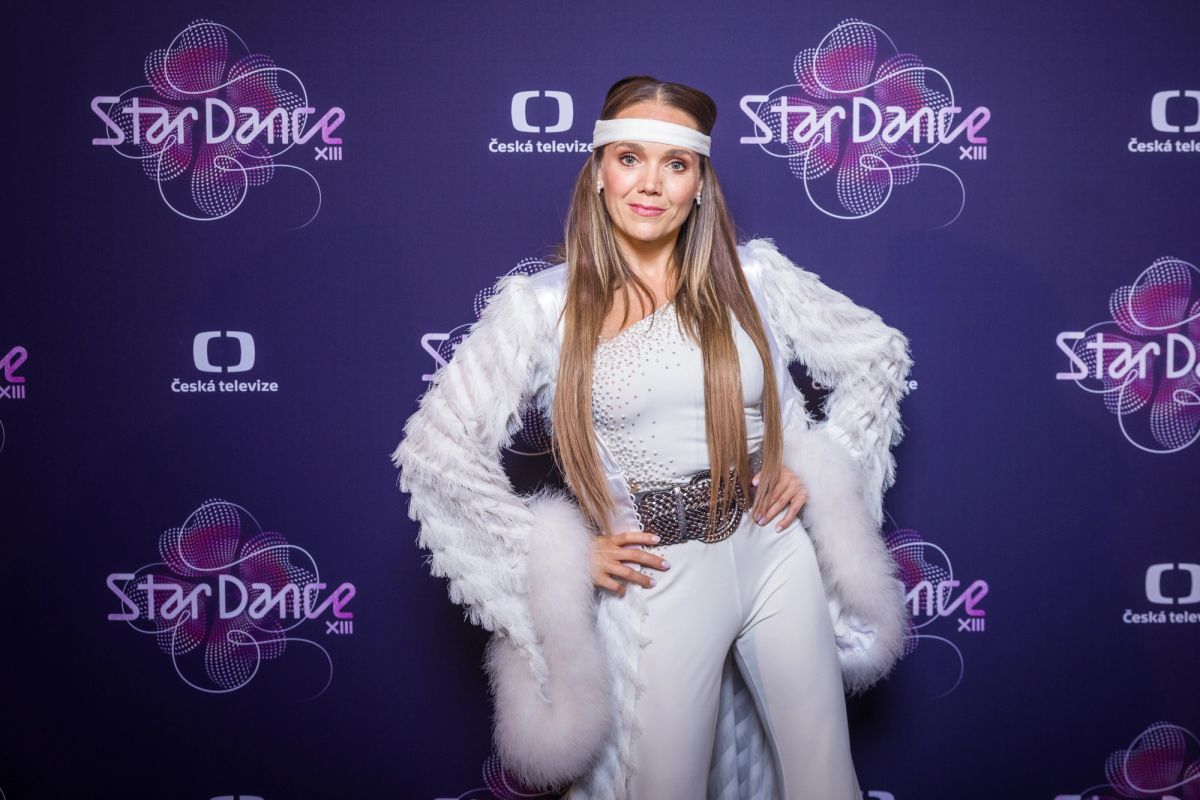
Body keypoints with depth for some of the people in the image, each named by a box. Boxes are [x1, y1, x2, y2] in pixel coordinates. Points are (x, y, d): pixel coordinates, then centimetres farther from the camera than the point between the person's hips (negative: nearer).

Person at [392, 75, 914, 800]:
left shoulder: (753, 274, 1)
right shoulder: (543, 305, -6)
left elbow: (879, 354, 13)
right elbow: (434, 449, -9)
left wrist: (820, 468, 1)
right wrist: (559, 556, -10)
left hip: (778, 556, 2)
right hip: (654, 579, -2)